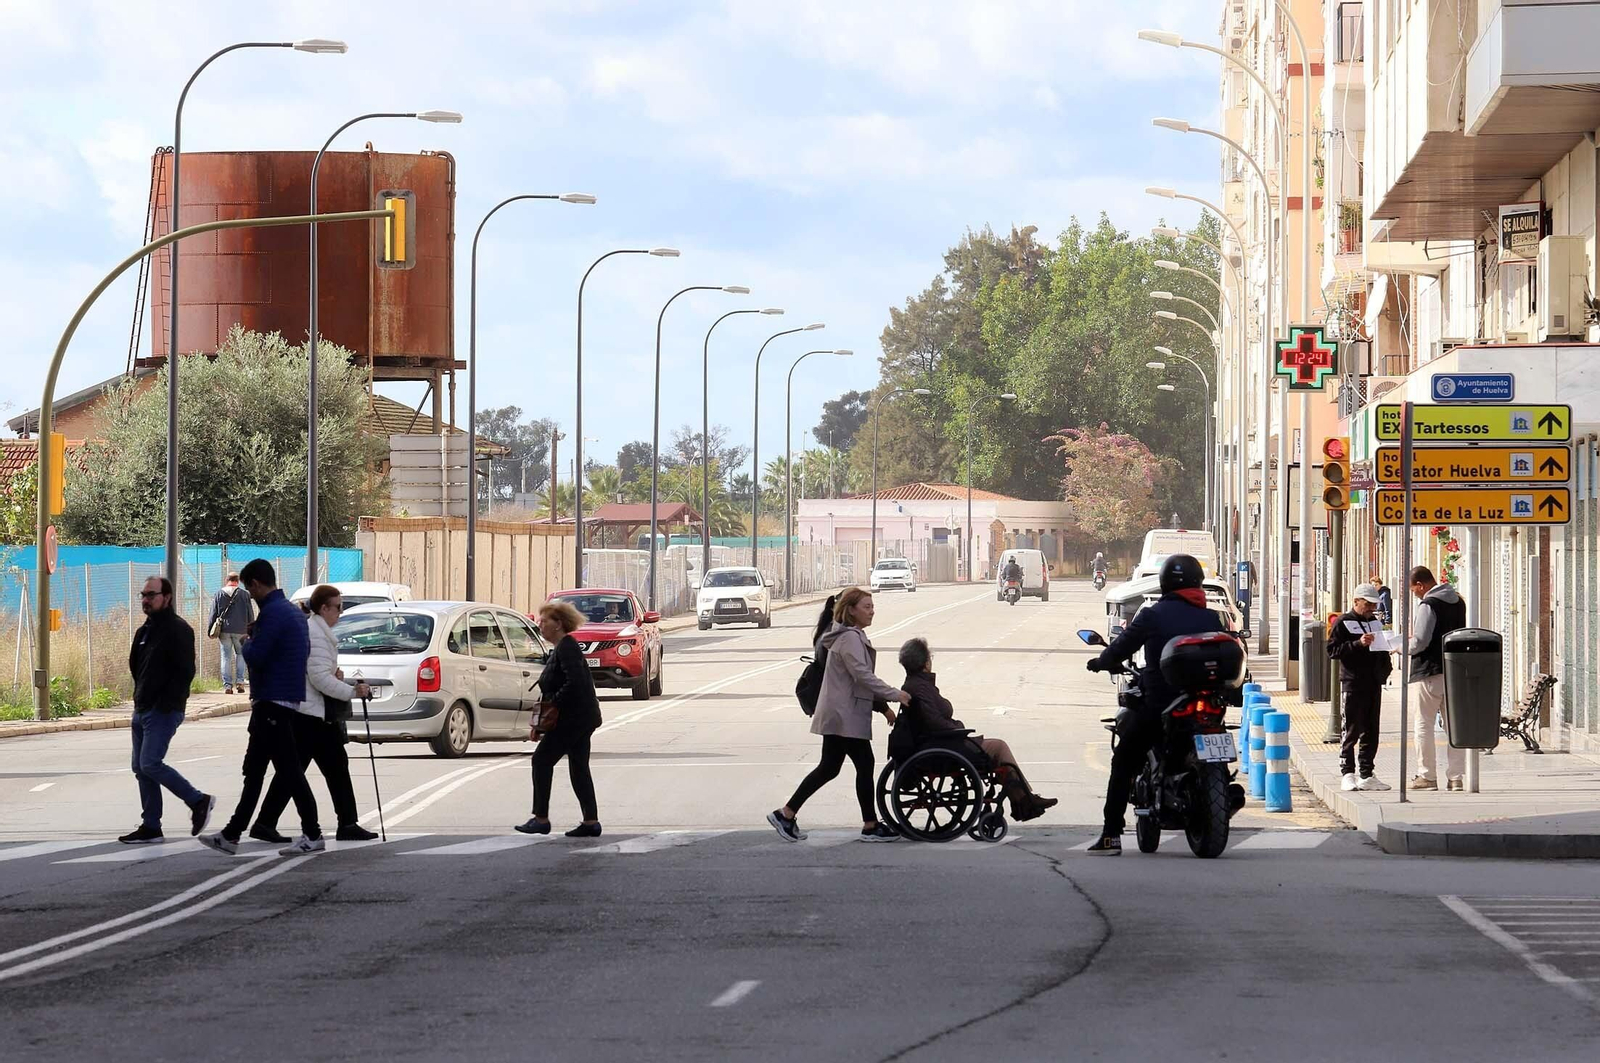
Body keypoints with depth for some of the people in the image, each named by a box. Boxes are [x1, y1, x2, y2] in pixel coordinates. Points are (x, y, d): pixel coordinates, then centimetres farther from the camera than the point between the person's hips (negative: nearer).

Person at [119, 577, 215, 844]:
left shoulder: (177, 630, -11)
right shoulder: (145, 630, 17)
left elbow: (185, 671, -18)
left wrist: (166, 703, -20)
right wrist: (140, 698, 15)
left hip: (163, 712, -9)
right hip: (142, 710, 9)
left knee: (150, 764, -15)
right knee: (141, 768, 7)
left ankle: (198, 801, -1)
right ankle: (150, 826, 11)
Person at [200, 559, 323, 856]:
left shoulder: (272, 613, -17)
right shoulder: (293, 611, 15)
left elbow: (255, 656, -22)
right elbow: (304, 653, 21)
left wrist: (247, 642, 0)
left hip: (272, 703, -11)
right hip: (287, 700, 11)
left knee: (289, 770, -6)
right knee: (253, 770, 12)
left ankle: (312, 835, -4)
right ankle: (231, 835, 15)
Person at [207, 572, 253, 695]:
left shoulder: (219, 594, 5)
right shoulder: (244, 595, 3)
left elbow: (213, 614, 4)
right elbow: (250, 614, 5)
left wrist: (210, 630, 10)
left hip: (224, 631, 0)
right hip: (240, 630, 0)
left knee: (226, 657, 3)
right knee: (240, 654, 15)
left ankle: (227, 685, -1)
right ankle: (239, 682, 4)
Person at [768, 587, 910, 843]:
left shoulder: (855, 637, 19)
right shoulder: (850, 638, -14)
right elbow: (862, 674, -23)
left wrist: (882, 705, 17)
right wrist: (894, 695, -21)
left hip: (839, 714, 10)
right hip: (846, 716, -10)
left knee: (828, 768, 11)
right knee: (865, 765, -4)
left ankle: (786, 814, 11)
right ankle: (870, 826, 3)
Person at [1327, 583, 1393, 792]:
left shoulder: (1375, 622, 18)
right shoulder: (1343, 623, -2)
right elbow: (1332, 650, -11)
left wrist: (1386, 667, 11)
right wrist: (1358, 644, -20)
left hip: (1374, 683, 7)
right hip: (1352, 683, -7)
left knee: (1371, 732, 7)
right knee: (1351, 730, -6)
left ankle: (1366, 775, 10)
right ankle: (1347, 774, -4)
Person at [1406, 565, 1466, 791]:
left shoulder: (1428, 605, -14)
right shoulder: (1458, 602, 12)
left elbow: (1420, 642, -19)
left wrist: (1404, 648, 2)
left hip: (1430, 671, -7)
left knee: (1424, 724, 1)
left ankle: (1427, 776, 0)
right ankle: (1455, 776, 7)